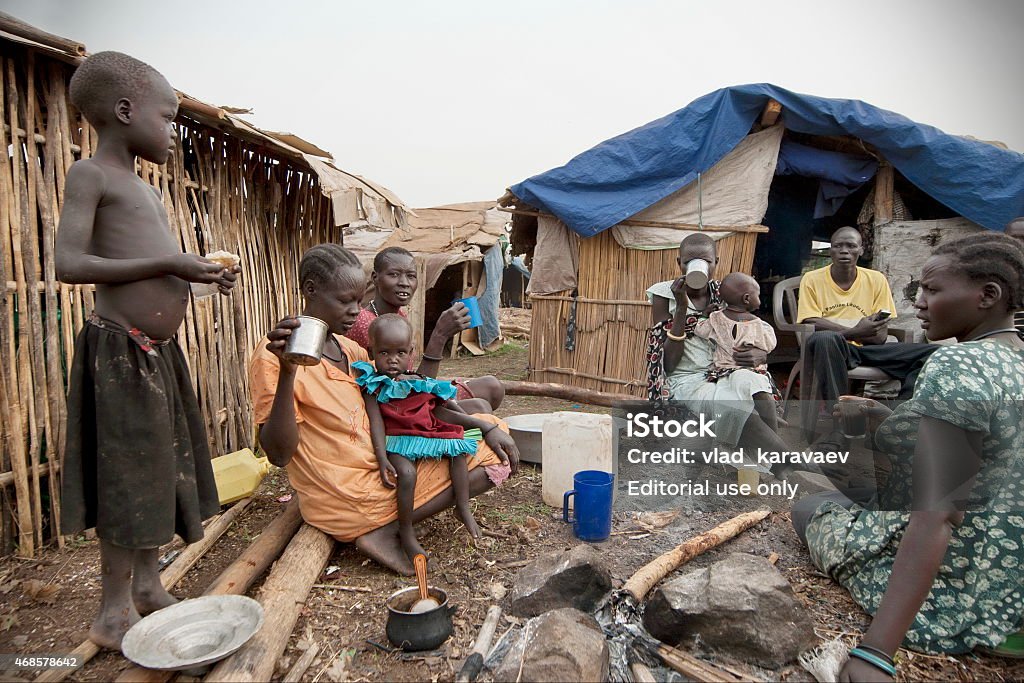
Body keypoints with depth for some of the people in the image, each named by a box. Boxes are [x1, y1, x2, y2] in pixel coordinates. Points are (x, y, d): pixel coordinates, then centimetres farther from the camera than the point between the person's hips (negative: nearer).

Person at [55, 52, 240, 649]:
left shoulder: (146, 191, 19)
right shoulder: (91, 175, -7)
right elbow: (69, 263, -20)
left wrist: (204, 273, 12)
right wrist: (169, 264, -23)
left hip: (161, 349, 9)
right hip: (121, 350, -9)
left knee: (161, 468, 14)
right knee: (128, 476, -2)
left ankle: (147, 583, 30)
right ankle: (115, 611, 13)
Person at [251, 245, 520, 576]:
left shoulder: (352, 350, 10)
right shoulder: (274, 355, -14)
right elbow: (279, 454, -21)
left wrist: (486, 428, -1)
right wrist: (287, 373, -34)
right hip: (345, 496, -8)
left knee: (493, 449, 7)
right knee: (488, 463, -9)